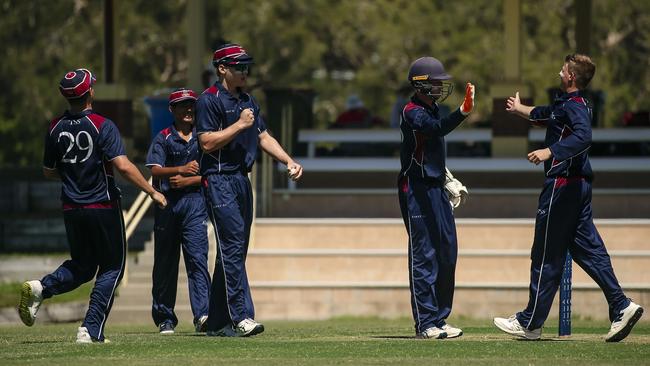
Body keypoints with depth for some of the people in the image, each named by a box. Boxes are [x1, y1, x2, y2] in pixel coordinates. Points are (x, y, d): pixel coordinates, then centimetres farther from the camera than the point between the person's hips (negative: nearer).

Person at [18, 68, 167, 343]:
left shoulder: (56, 128, 3)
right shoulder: (102, 126, -13)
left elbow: (48, 172, 13)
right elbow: (123, 166, -21)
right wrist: (152, 192, -13)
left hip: (71, 210, 5)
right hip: (103, 206, -5)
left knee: (82, 266, 20)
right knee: (111, 268, 7)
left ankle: (40, 289, -6)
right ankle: (91, 330, -4)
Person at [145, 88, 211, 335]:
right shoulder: (163, 138, 6)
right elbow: (155, 170, -7)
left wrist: (187, 180, -9)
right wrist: (180, 169, -23)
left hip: (195, 201, 0)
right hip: (167, 202, 0)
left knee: (197, 257, -12)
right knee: (165, 261, 4)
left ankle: (203, 315, -22)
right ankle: (164, 317, 14)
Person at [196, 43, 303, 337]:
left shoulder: (248, 101, 18)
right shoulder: (209, 100, -8)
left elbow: (263, 136, 23)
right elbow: (207, 143, -16)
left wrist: (288, 161, 10)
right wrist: (240, 124, -16)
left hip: (242, 180, 9)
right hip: (219, 180, -9)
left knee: (233, 252, 8)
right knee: (232, 247, -15)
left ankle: (217, 323, 12)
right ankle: (240, 317, -20)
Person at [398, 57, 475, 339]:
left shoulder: (432, 109, 15)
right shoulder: (413, 112, -13)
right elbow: (438, 128, -33)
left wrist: (449, 180, 19)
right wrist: (463, 112, -45)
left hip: (436, 188, 10)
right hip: (417, 190, -10)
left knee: (446, 254, 11)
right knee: (424, 255, -8)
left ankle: (438, 319, 18)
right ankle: (425, 324, -6)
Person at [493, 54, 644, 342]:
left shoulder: (574, 107, -15)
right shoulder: (564, 104, 16)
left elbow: (583, 136, -34)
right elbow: (544, 114, 38)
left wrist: (550, 151, -42)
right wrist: (519, 109, 56)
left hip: (562, 185, -10)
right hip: (579, 185, 10)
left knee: (546, 255, -3)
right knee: (587, 248, 9)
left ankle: (530, 323, 3)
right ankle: (621, 307, 0)